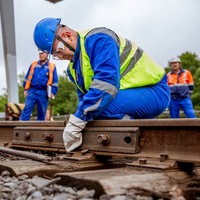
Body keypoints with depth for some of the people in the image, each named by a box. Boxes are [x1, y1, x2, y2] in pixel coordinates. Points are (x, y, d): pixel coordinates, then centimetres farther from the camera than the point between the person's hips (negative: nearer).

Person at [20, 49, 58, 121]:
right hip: (32, 91, 1)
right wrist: (26, 89, 6)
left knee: (41, 112, 5)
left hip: (43, 93, -1)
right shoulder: (33, 64, 12)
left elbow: (55, 81, 4)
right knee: (26, 109, -10)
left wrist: (53, 92, -5)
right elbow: (27, 78, 13)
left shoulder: (51, 66, 5)